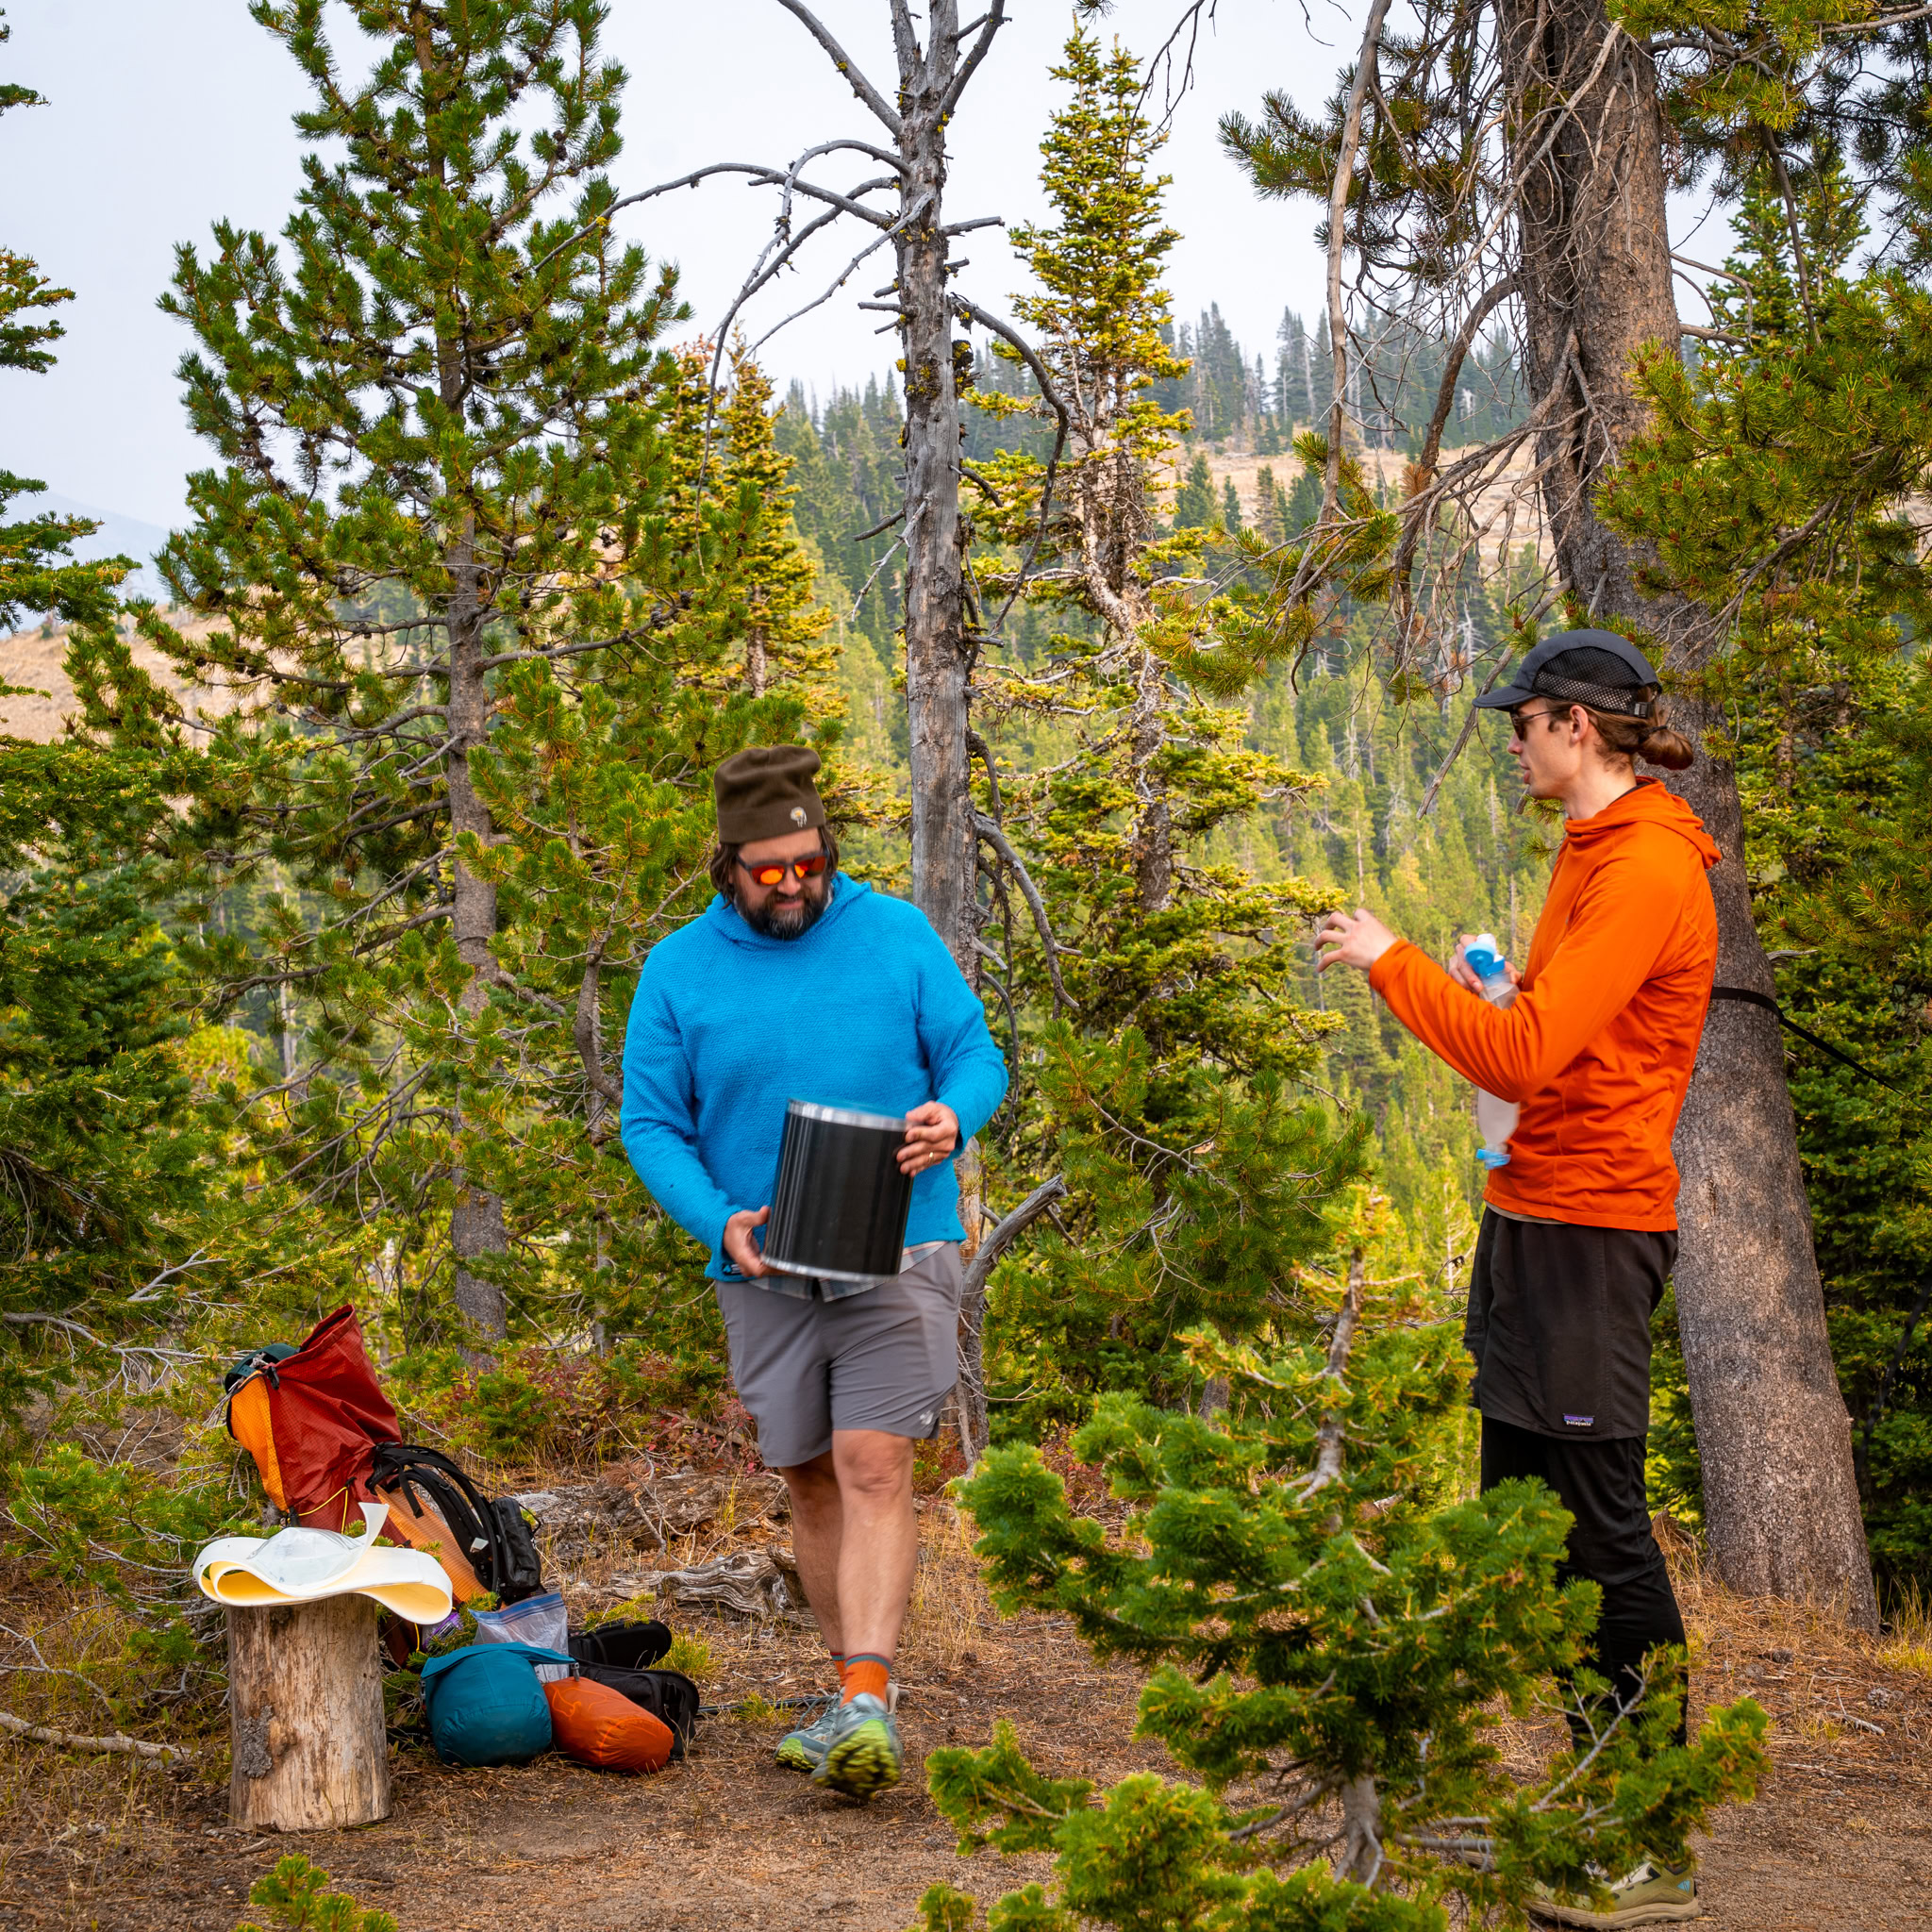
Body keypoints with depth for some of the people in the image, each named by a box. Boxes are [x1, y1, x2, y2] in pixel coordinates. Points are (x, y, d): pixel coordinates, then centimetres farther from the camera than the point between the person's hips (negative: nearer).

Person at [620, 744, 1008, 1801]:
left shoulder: (898, 934, 0)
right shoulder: (678, 969, 1)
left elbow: (976, 1055, 5)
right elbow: (649, 1123, 1)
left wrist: (953, 1115, -19)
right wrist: (718, 1223, -15)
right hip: (766, 1270, 2)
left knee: (873, 1467, -14)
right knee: (811, 1479, 11)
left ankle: (864, 1703, -20)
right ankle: (857, 1691, 23)